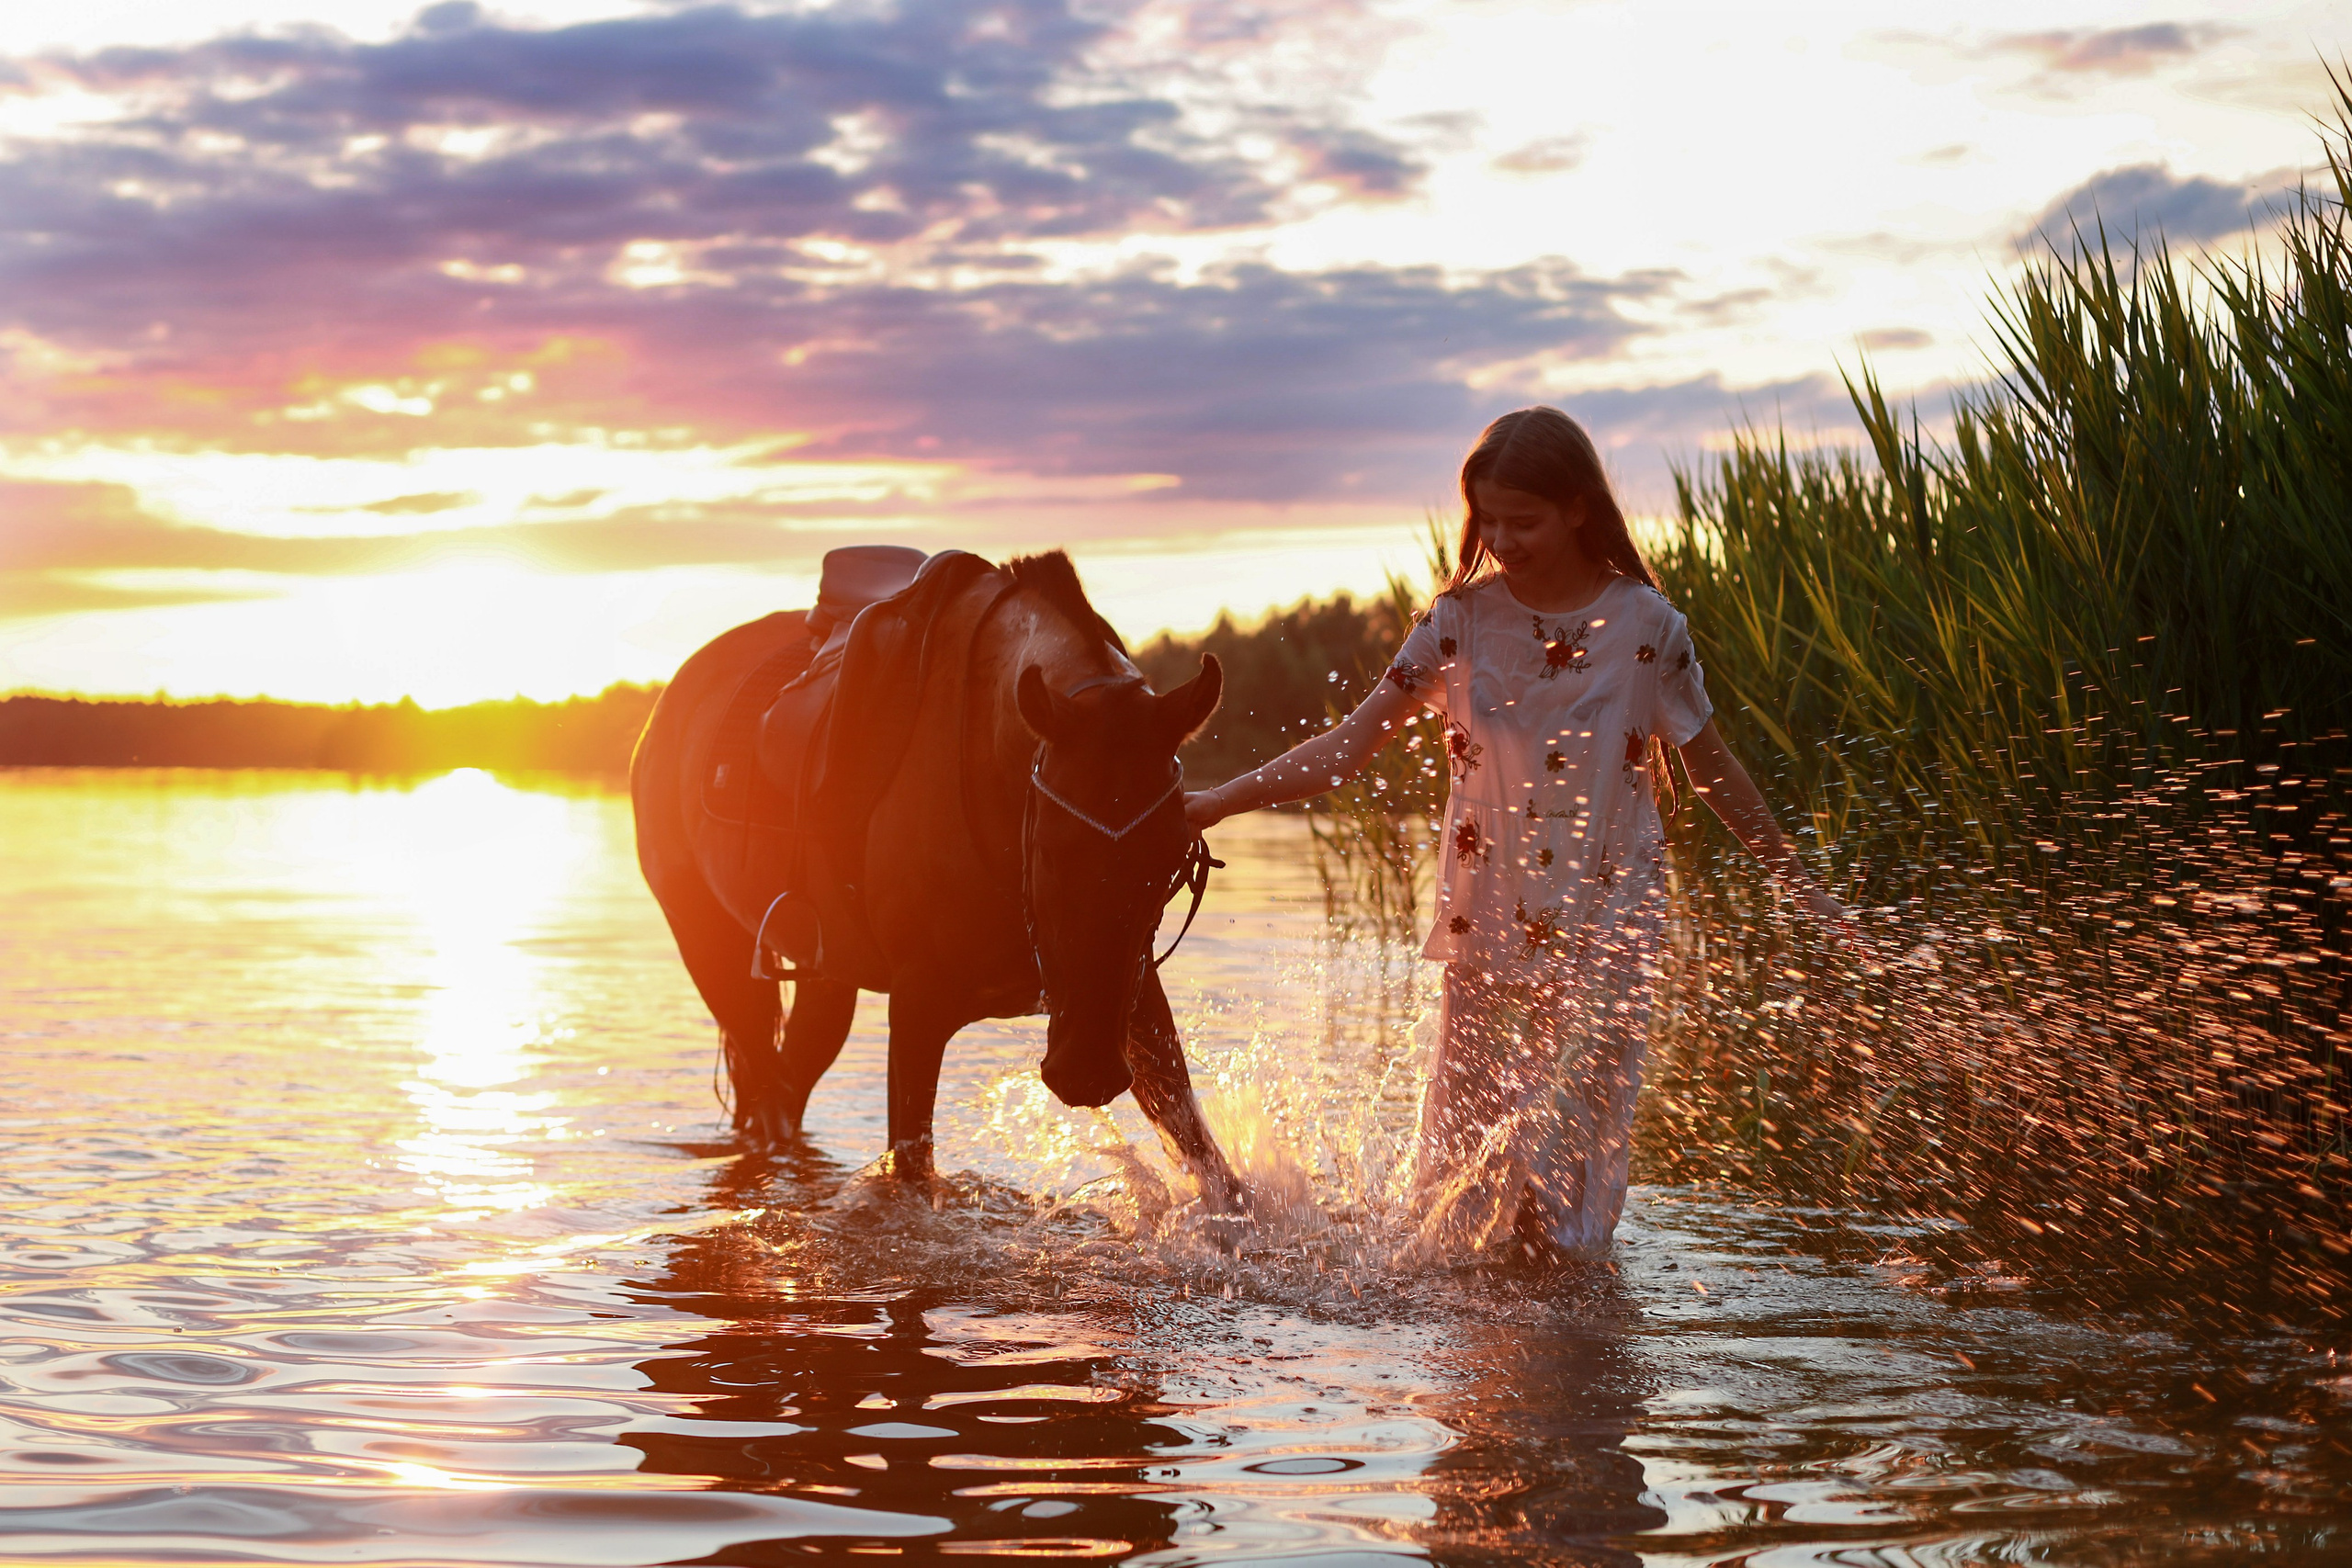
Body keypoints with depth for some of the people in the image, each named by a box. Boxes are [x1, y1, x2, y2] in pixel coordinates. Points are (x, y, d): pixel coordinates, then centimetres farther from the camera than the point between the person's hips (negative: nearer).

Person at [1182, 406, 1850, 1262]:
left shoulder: (1644, 623, -5)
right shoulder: (1462, 619, -2)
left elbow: (1712, 770, 6)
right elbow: (1352, 743, -6)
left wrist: (1800, 884, 11)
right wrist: (1221, 799, -16)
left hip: (1604, 933, -2)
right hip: (1486, 928, 2)